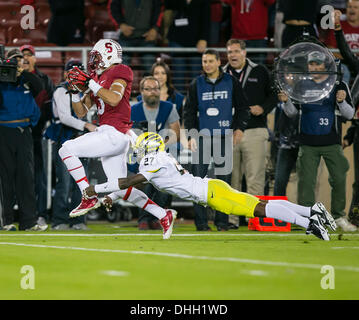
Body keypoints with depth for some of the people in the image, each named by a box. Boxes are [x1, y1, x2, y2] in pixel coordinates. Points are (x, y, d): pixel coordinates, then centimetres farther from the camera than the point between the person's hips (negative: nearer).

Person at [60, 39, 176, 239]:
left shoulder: (120, 72, -3)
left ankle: (89, 197, -13)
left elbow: (114, 99, -20)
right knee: (122, 189, 7)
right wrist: (77, 89, 9)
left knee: (67, 149, -14)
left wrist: (89, 83, -16)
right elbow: (81, 112, 23)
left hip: (115, 134, -9)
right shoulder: (97, 78, 22)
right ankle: (164, 215, 13)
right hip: (107, 134, 9)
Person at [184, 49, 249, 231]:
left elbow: (242, 107, 11)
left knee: (224, 179, 0)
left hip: (224, 138, 0)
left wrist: (239, 129, 0)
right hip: (202, 137, 0)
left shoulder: (231, 82, 7)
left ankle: (222, 221, 5)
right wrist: (192, 133, -2)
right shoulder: (196, 84, 8)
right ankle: (201, 221, -2)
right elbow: (189, 111, 9)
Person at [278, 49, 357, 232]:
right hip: (308, 143, 1)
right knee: (306, 180, -2)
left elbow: (349, 115, 2)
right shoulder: (302, 86, 10)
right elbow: (292, 113, 14)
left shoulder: (338, 85, 3)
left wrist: (341, 101, -18)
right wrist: (286, 101, -7)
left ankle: (339, 217, 9)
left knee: (339, 179, -2)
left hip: (332, 143, -1)